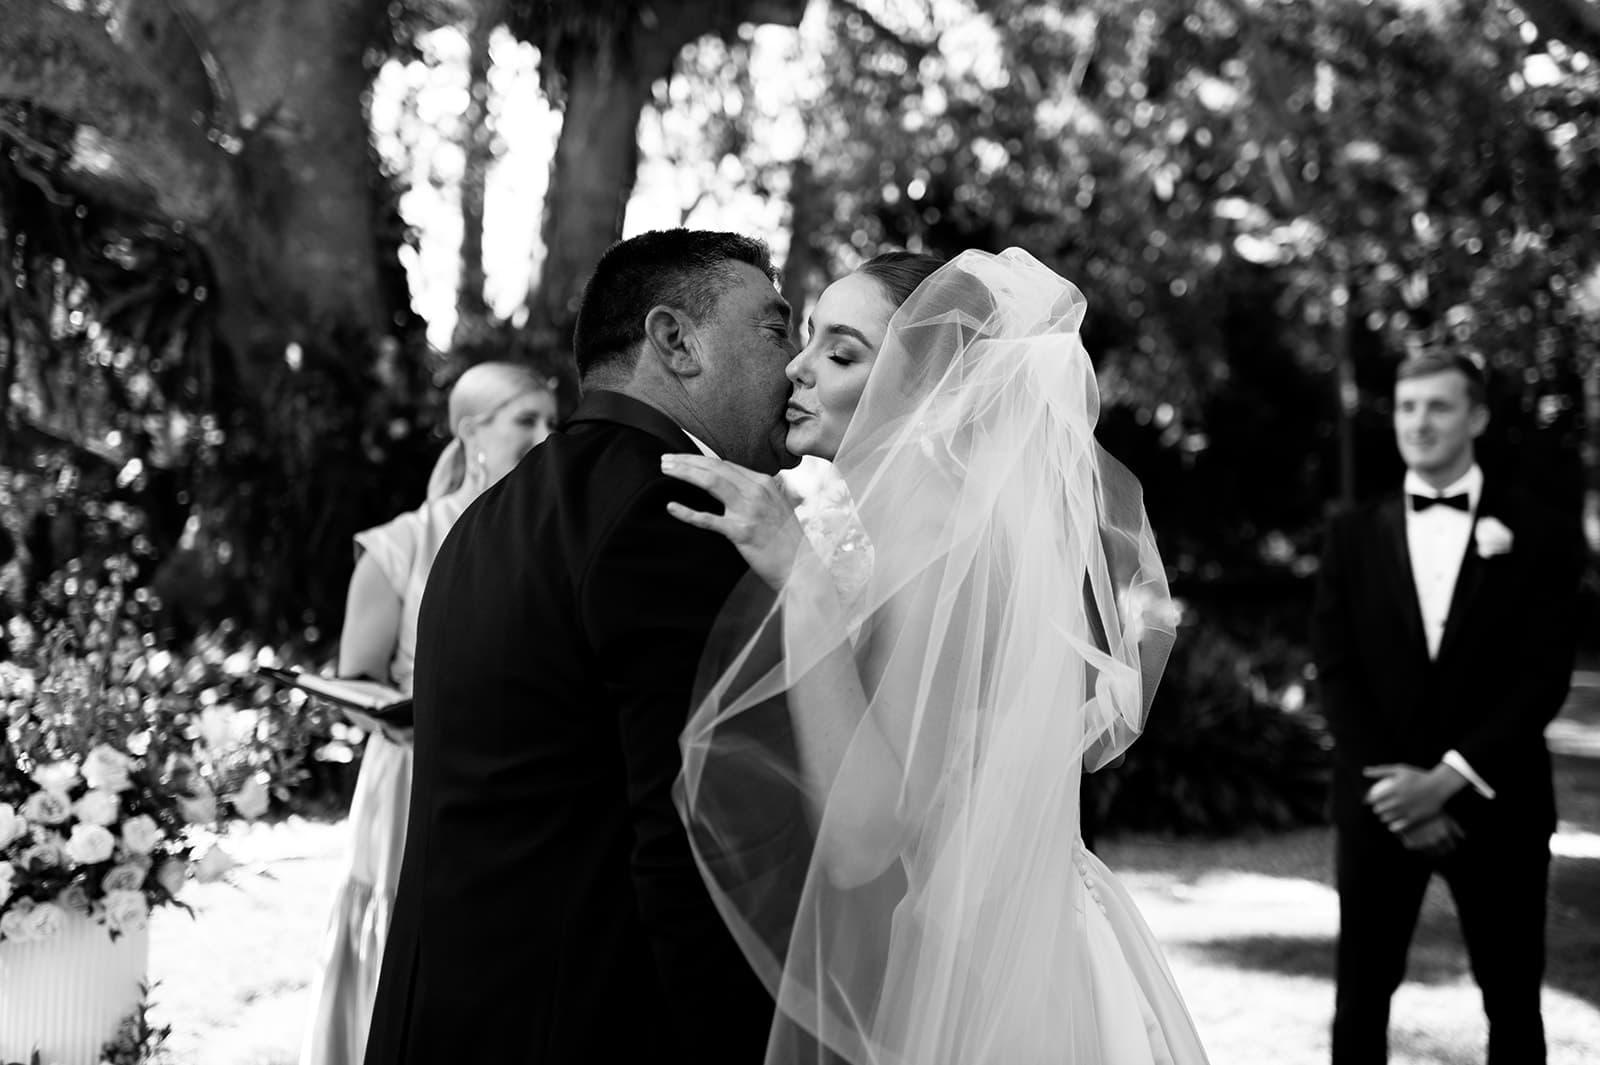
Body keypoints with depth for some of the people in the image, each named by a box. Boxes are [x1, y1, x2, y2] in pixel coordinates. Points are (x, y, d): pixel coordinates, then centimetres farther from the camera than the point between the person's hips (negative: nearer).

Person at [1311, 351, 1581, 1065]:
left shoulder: (1539, 535, 0)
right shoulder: (1353, 535, 6)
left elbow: (1544, 678, -6)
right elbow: (1336, 671, 1)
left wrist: (1448, 779, -15)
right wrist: (1396, 789, -10)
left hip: (1494, 805, -1)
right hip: (1380, 803, 1)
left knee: (1512, 1001, 6)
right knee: (1361, 995, 4)